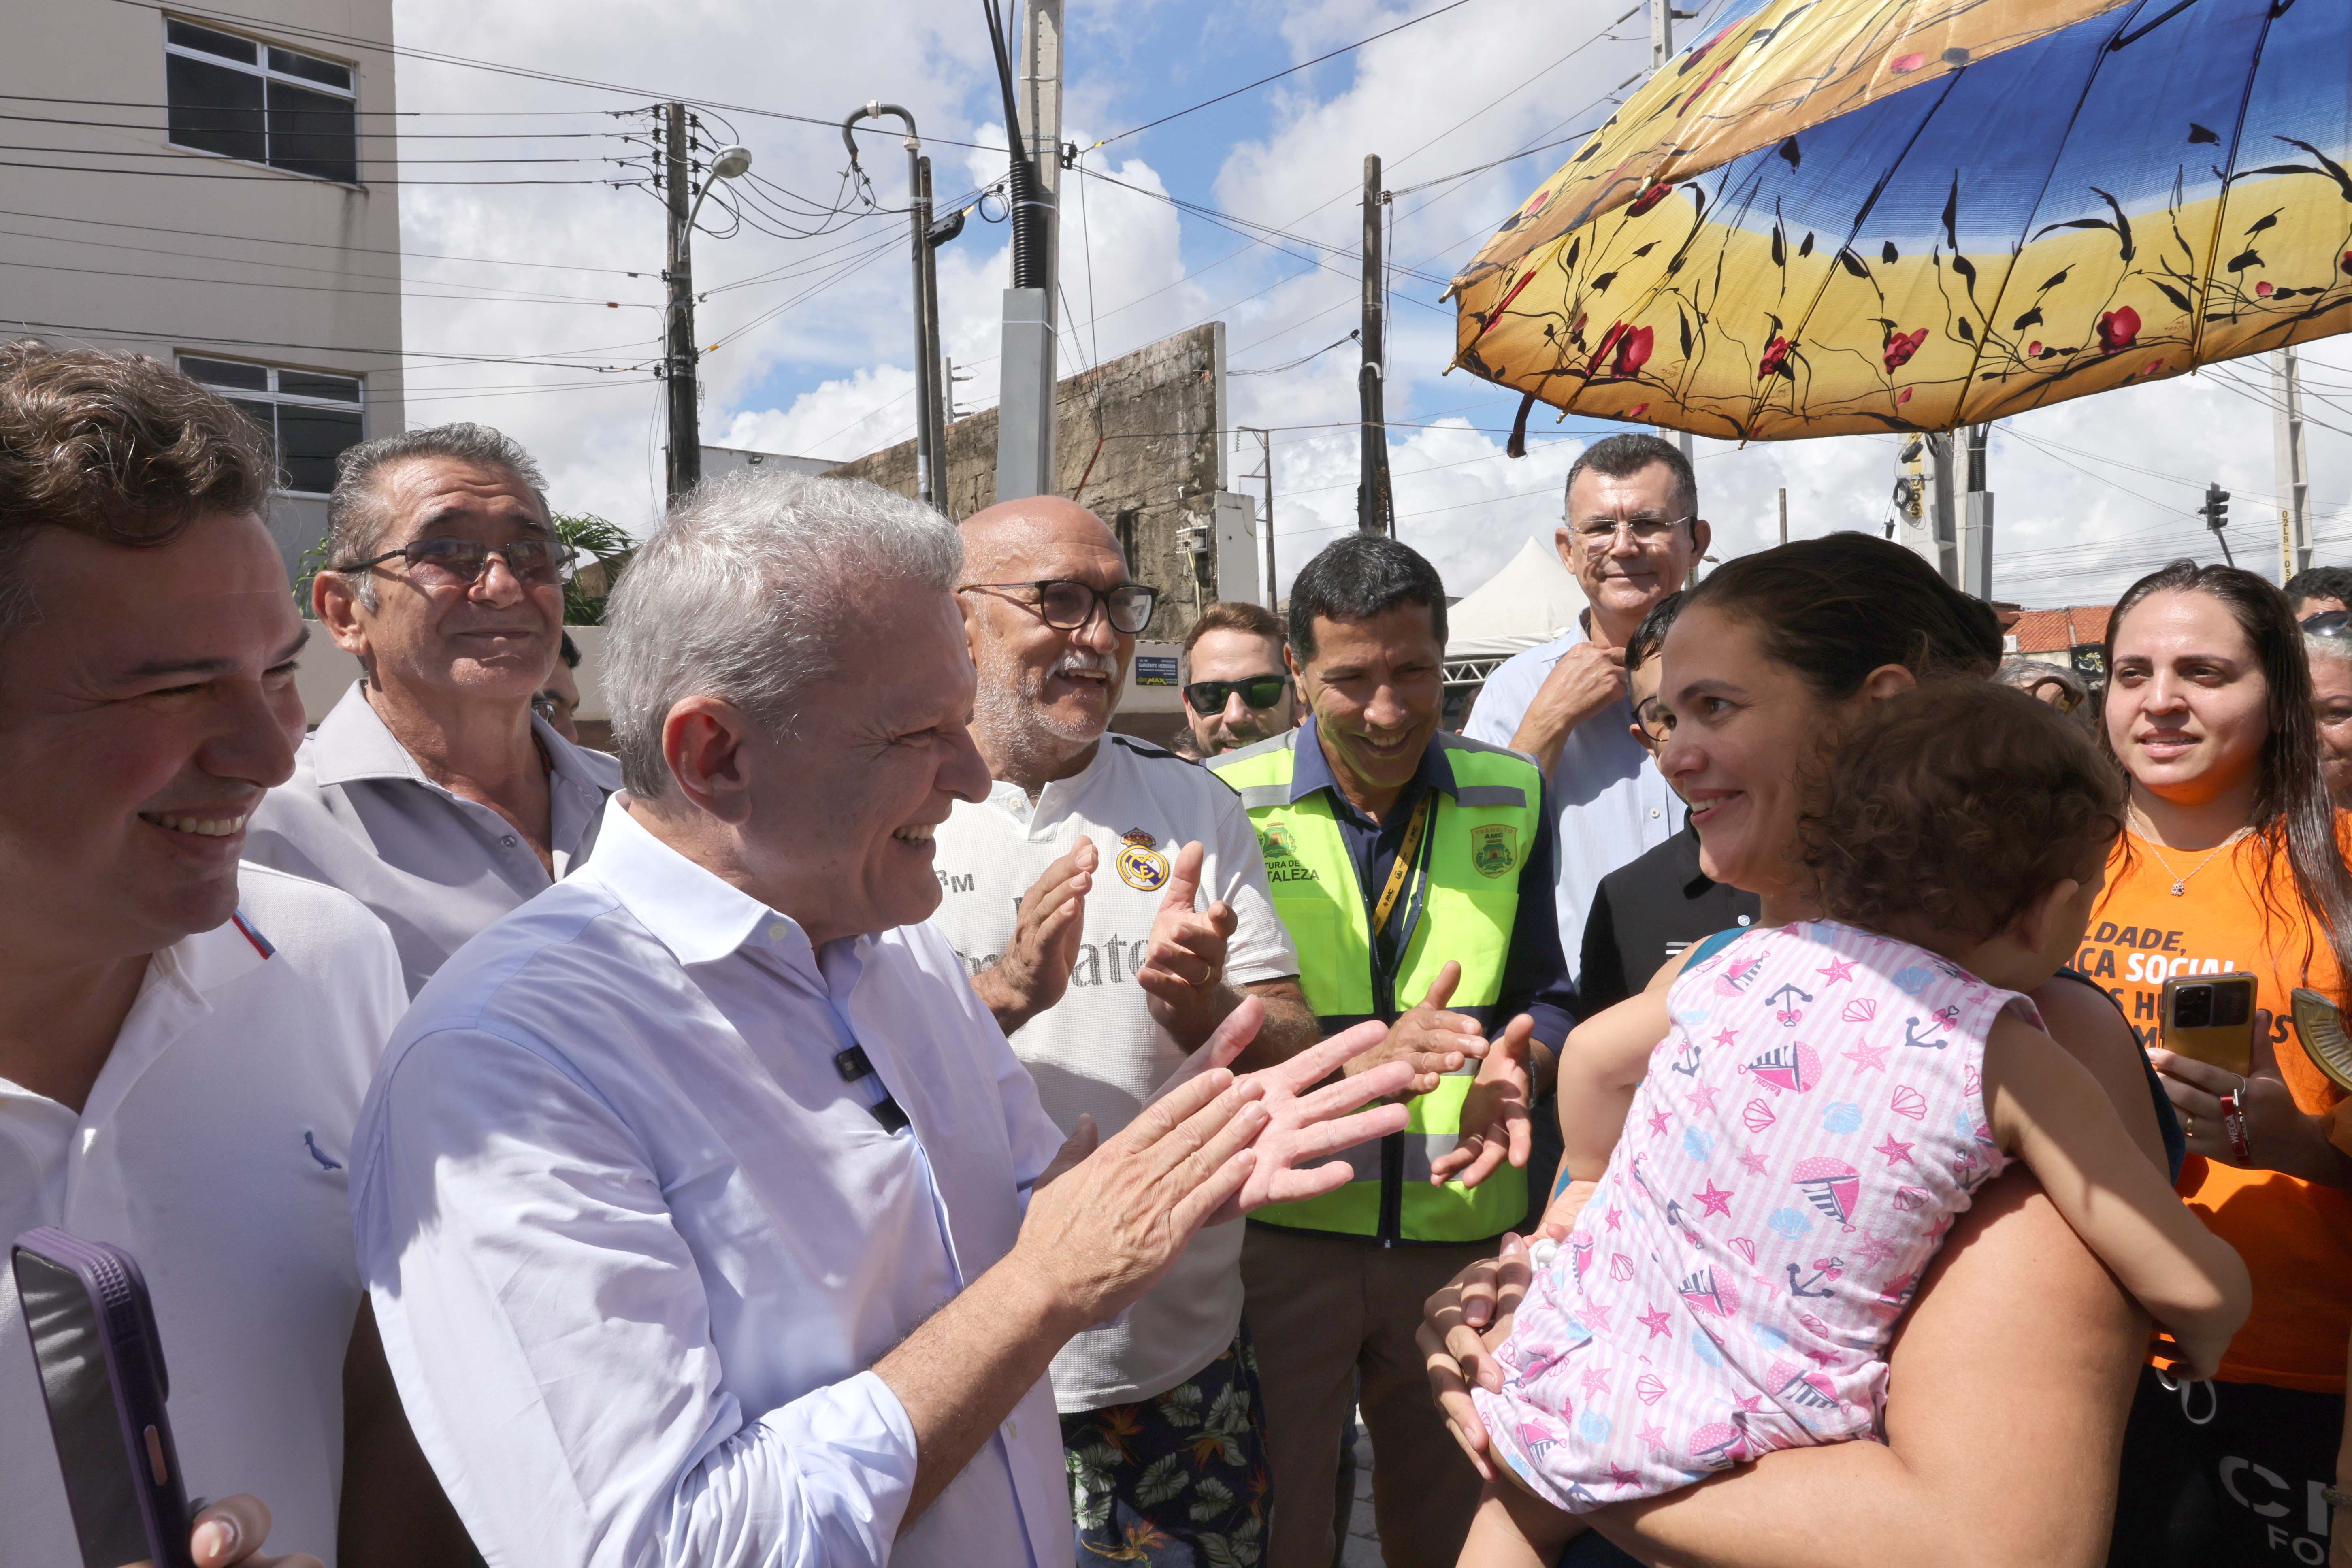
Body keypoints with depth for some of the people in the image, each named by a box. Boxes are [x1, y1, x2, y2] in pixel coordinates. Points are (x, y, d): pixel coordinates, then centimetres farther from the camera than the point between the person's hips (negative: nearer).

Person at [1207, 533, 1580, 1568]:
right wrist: (1368, 1055, -28)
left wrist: (1514, 1071, -17)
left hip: (1464, 1230, 3)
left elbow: (1546, 998, 5)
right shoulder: (1230, 804, -8)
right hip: (1280, 1228, -2)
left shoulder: (1509, 796, 2)